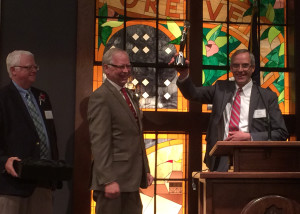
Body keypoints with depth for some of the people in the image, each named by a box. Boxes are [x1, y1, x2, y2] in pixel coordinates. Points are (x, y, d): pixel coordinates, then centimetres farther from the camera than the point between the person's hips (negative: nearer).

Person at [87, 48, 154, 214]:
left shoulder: (129, 96, 17)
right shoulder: (100, 97, -11)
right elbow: (99, 143, -18)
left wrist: (145, 170, 17)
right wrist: (108, 180, -23)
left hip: (131, 179, 9)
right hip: (113, 179, -9)